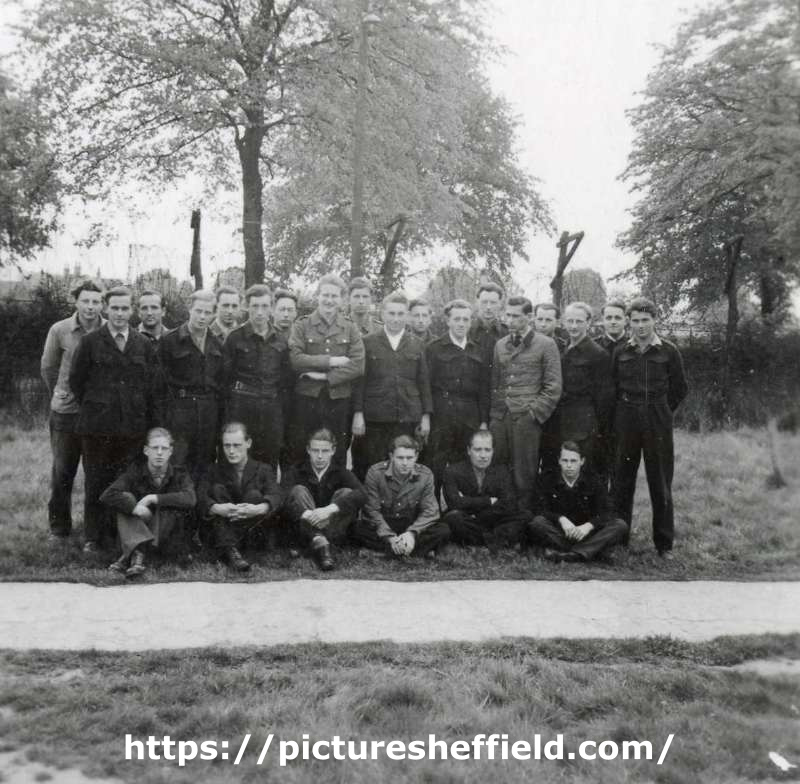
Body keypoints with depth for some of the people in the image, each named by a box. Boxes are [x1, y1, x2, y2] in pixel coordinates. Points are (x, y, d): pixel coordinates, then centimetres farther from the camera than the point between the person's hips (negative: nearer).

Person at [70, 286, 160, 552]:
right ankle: (93, 538, 14)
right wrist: (92, 407, 8)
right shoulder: (90, 342, 2)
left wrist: (153, 425, 3)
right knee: (95, 482, 4)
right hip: (96, 424, -1)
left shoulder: (144, 345, 8)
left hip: (133, 426, 1)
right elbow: (76, 380, 7)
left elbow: (153, 387, 8)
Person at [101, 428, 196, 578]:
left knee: (172, 507, -29)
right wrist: (135, 508, -30)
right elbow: (107, 495, -16)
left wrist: (154, 499, -26)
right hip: (138, 529, 1)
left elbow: (190, 499, -24)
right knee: (126, 498, -19)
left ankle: (128, 557, -32)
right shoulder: (136, 470, -2)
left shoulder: (179, 474, -2)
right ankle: (137, 554, -38)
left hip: (168, 538, -1)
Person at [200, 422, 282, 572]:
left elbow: (275, 497, -15)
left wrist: (258, 509, -38)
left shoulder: (263, 470, 5)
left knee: (254, 495, -22)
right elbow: (202, 498, -10)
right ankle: (230, 551, -37)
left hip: (254, 525, -1)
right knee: (218, 489, -17)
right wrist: (217, 508, -33)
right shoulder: (216, 470, 9)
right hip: (223, 524, 2)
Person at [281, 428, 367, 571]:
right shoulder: (295, 473, 5)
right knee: (298, 490, -18)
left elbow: (361, 494, -17)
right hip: (306, 531, 0)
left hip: (334, 532, 0)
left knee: (346, 493, -17)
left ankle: (321, 542, -34)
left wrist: (330, 509, -32)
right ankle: (318, 542, -40)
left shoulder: (341, 474, 5)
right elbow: (284, 498, -16)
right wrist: (306, 514, -36)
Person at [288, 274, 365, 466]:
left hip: (339, 401, 1)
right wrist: (331, 361, -12)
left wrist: (323, 376, -11)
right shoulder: (301, 326, 5)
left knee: (337, 457, 7)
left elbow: (358, 366, -4)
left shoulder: (350, 329, 8)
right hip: (306, 399, -1)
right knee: (300, 457, 4)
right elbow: (295, 360, -9)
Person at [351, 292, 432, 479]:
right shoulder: (368, 342, 5)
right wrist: (358, 413, -5)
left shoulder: (417, 345, 12)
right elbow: (359, 381, 3)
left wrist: (426, 415, 6)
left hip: (408, 420, 2)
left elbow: (424, 382, 11)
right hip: (374, 420, -1)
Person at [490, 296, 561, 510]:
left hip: (526, 419, -4)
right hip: (499, 418, 4)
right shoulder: (500, 345, 16)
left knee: (524, 476, -2)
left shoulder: (546, 344, 0)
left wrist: (534, 412, -9)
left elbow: (553, 388, -3)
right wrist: (494, 411, 9)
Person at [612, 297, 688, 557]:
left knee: (660, 484, 3)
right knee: (622, 481, 5)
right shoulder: (621, 352, 5)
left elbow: (680, 388, 7)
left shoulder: (668, 351, 0)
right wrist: (627, 409, 9)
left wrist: (660, 411, 7)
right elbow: (612, 387, 13)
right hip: (626, 423, 2)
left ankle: (664, 543, 11)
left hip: (658, 423, -1)